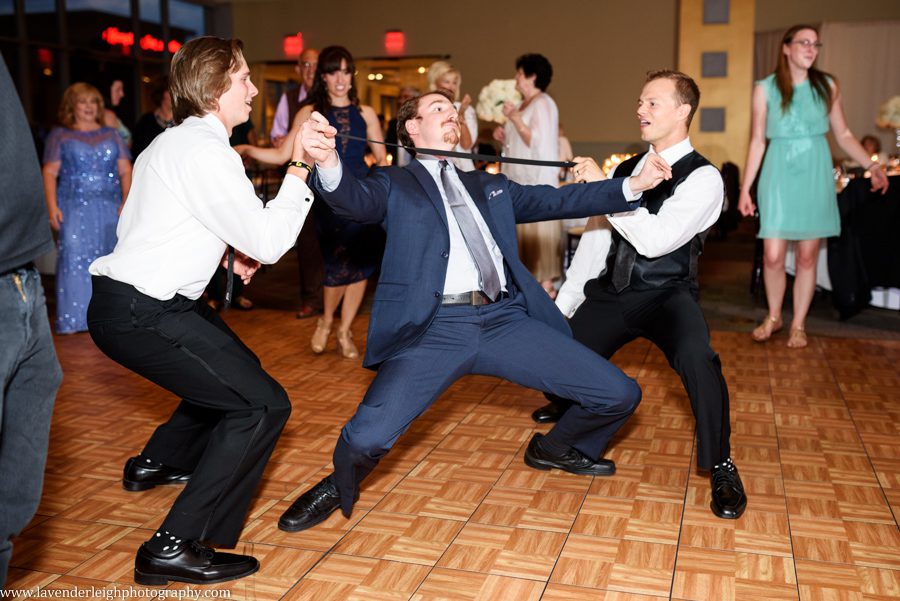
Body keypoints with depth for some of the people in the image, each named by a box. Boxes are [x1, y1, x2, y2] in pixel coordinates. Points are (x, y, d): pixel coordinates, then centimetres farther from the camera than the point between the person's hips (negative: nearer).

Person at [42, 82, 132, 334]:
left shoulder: (111, 135, 17)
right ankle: (73, 319, -7)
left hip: (109, 208, 2)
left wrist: (127, 201, -4)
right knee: (74, 258, -10)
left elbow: (125, 171, 11)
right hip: (74, 208, -2)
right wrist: (52, 206, -9)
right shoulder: (60, 136, 11)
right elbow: (50, 173, 4)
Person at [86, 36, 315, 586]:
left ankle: (157, 462, 44)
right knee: (264, 404, -13)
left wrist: (225, 250, 10)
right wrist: (300, 168, -15)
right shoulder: (206, 152, -18)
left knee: (234, 370, 26)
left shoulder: (177, 140, 15)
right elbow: (268, 242, -22)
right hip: (137, 313, -11)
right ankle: (176, 548, -10)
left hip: (140, 296, 11)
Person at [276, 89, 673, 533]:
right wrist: (328, 161, -33)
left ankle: (555, 449, 32)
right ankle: (339, 488, 14)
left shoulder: (489, 186, 27)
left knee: (619, 395, -1)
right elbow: (354, 198, -10)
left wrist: (635, 184, 10)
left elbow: (556, 201, 20)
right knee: (367, 437, -25)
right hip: (435, 327, -4)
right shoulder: (396, 184, 11)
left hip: (506, 319, 5)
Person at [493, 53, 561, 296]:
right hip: (520, 178, 9)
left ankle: (546, 281, -3)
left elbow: (536, 141, -18)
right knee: (524, 229, 8)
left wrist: (514, 118, -18)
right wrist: (503, 136, 8)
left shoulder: (542, 103, -9)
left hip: (537, 179, -9)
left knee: (537, 229, -8)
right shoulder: (524, 105, 19)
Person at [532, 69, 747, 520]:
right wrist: (562, 307, 10)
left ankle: (721, 468, -10)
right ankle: (568, 407, 42)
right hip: (610, 295, 5)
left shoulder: (703, 177, -9)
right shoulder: (626, 169, 10)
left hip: (667, 296, -5)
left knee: (697, 357, -34)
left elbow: (654, 239, -23)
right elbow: (594, 240, 12)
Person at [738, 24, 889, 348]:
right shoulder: (765, 89, 1)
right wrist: (745, 188, -1)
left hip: (815, 176, 1)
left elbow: (843, 134, 9)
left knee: (807, 256, 3)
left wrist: (873, 166, -3)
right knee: (773, 257, -4)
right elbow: (757, 141, 2)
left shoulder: (827, 86, 6)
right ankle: (774, 317, 20)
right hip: (779, 175, -1)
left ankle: (798, 324, 17)